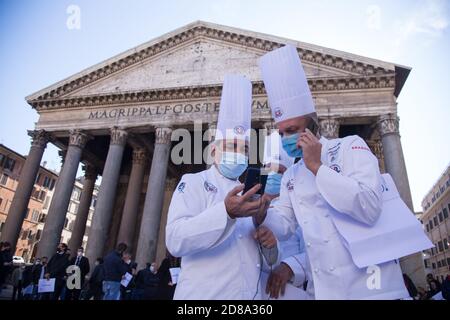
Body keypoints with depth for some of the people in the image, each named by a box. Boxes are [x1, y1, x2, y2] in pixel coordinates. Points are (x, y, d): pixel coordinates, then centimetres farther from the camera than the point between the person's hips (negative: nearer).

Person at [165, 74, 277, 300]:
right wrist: (227, 213, -33)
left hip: (251, 294, 6)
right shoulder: (193, 183, -6)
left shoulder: (250, 195, 11)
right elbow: (175, 240, -21)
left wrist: (268, 243, -6)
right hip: (204, 295, -5)